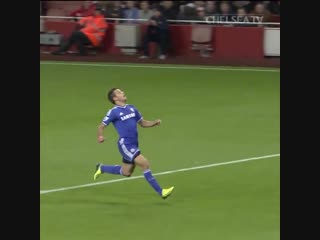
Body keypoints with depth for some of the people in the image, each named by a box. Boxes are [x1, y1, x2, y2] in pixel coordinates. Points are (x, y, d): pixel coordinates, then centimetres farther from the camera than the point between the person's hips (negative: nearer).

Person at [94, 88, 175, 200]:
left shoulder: (132, 108, 13)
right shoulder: (113, 112, -7)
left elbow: (143, 123, 20)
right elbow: (101, 126, -5)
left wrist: (155, 123, 1)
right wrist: (100, 136, -27)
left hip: (134, 145, 8)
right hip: (125, 145, -8)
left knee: (126, 173, 17)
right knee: (145, 164, -16)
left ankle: (102, 168, 38)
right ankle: (160, 191, -10)